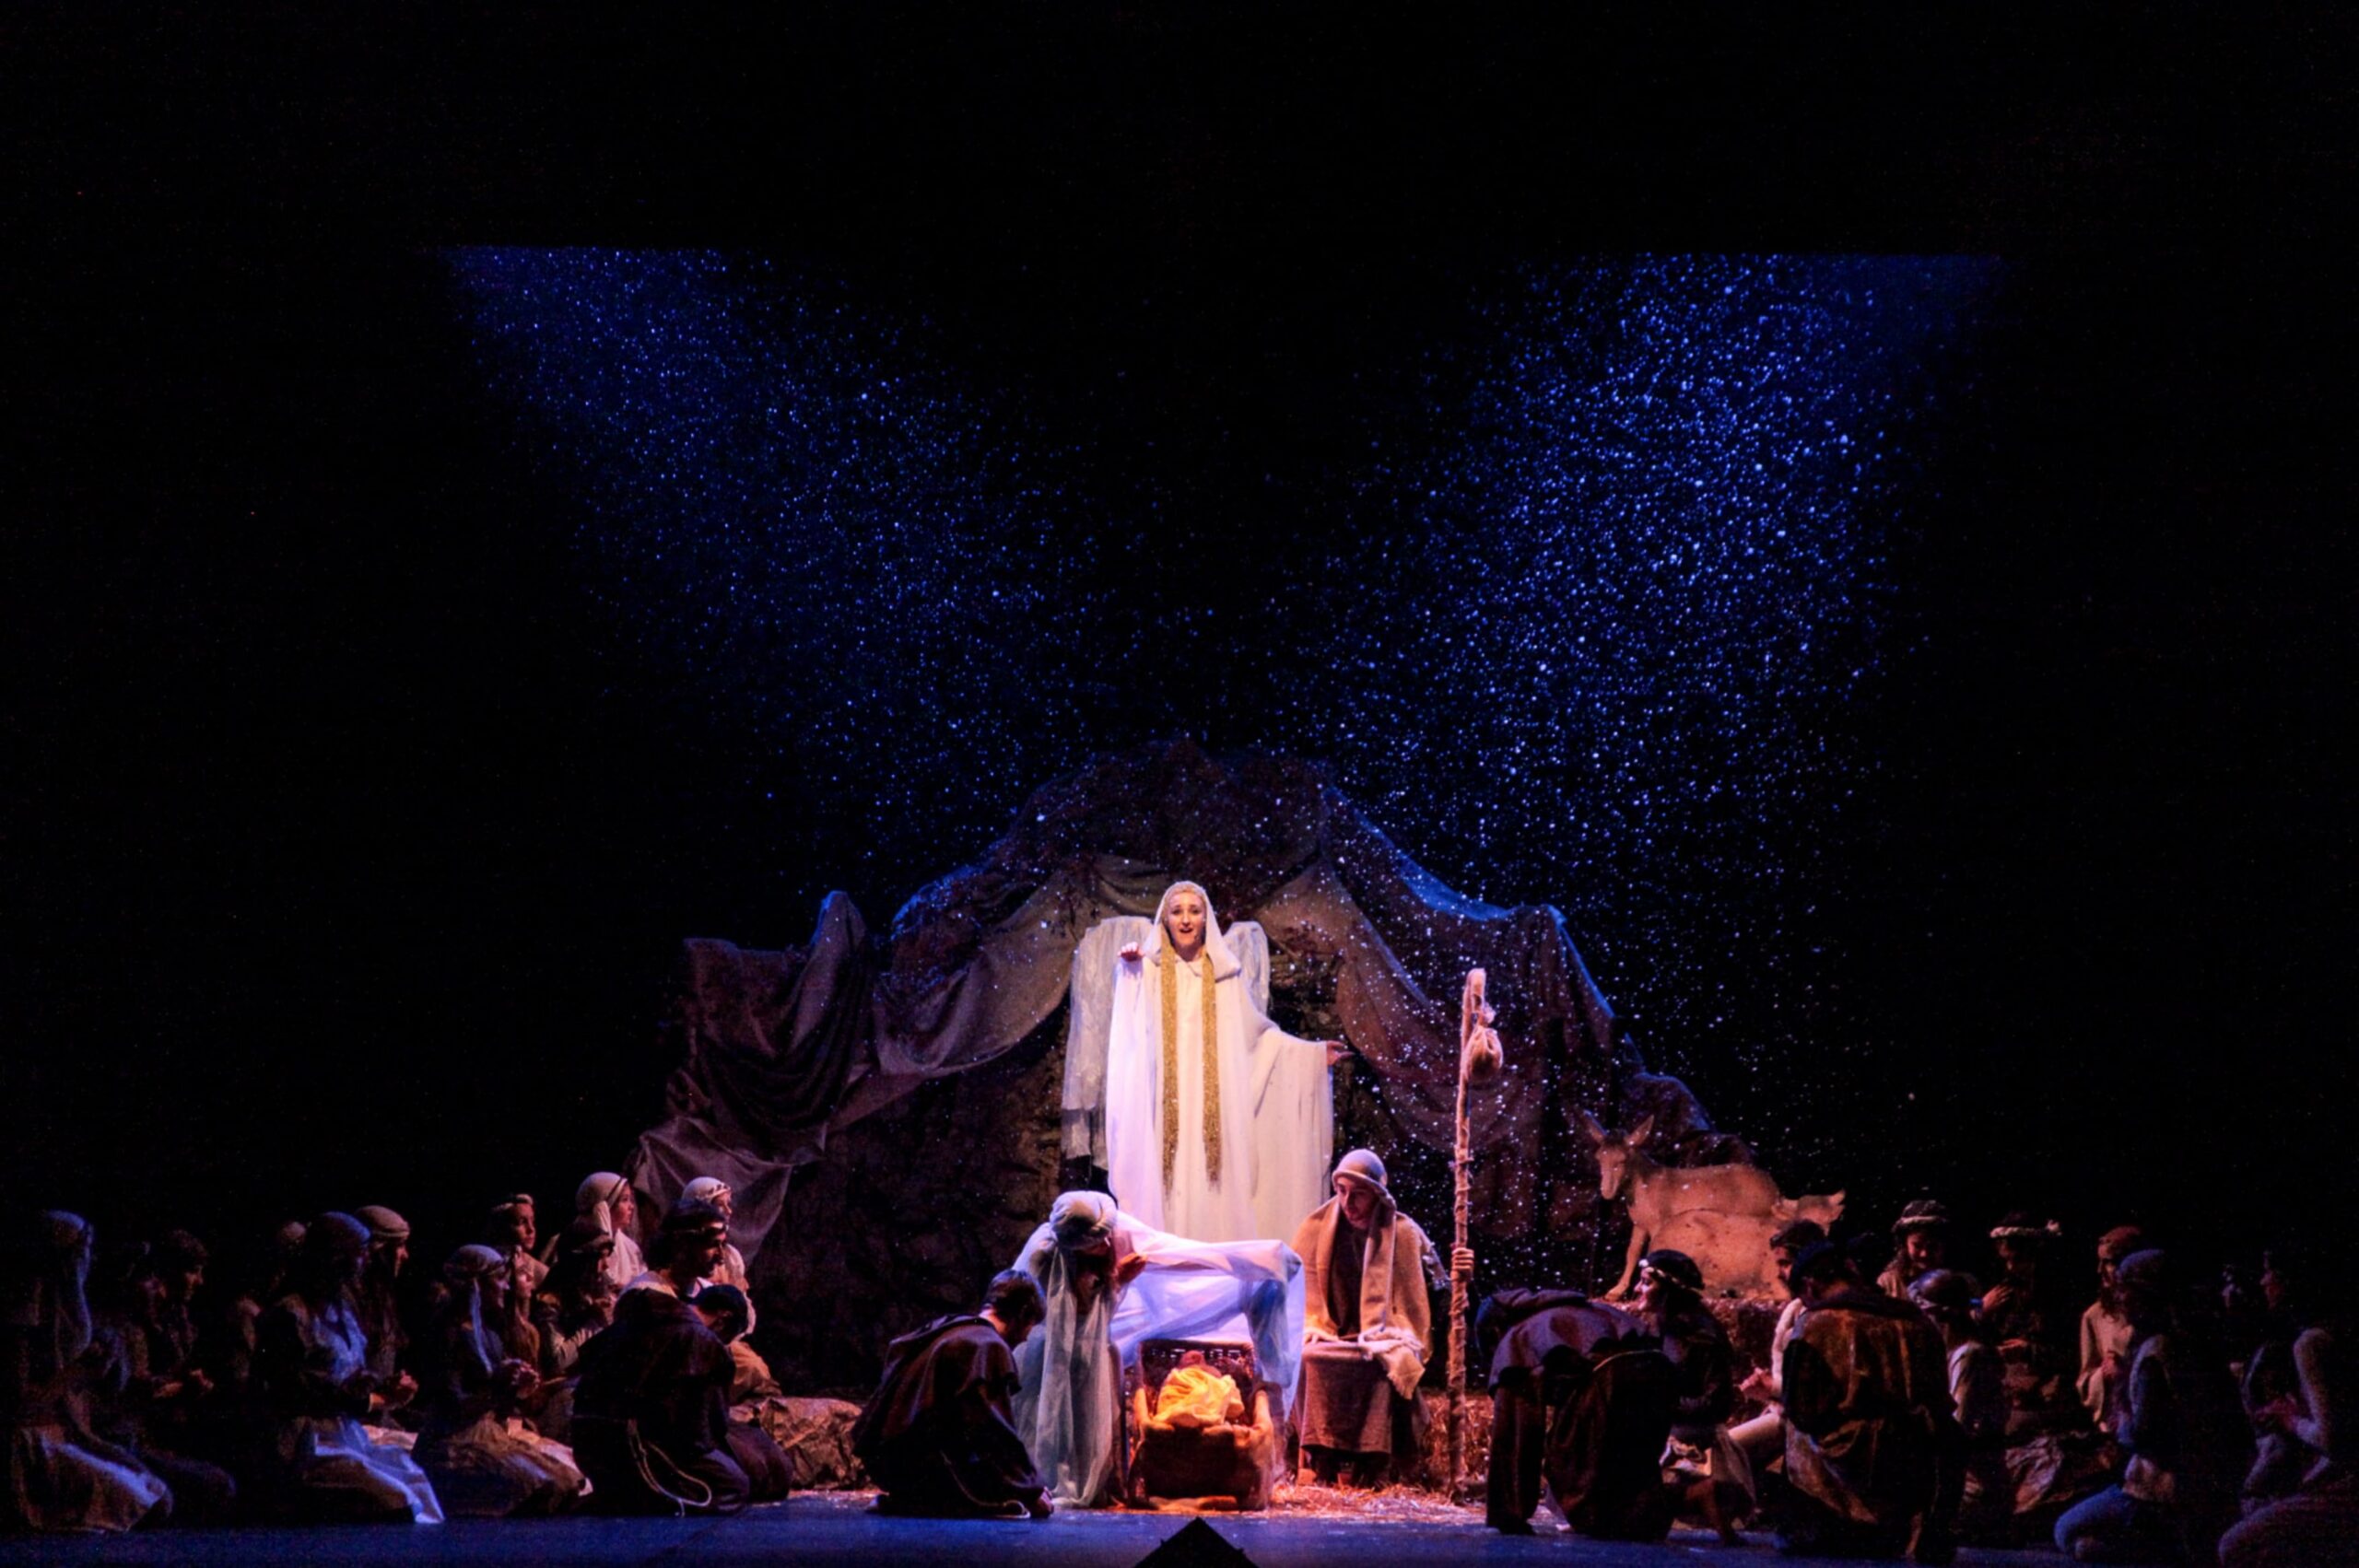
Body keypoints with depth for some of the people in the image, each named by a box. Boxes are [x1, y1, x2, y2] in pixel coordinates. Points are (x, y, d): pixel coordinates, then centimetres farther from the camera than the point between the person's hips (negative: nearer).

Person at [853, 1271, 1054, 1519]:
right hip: (920, 1466, -10)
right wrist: (1033, 1492, -5)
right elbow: (999, 1432, -15)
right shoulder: (989, 1347, -10)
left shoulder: (944, 1329, 18)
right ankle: (917, 1501, -14)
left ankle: (908, 1498, 6)